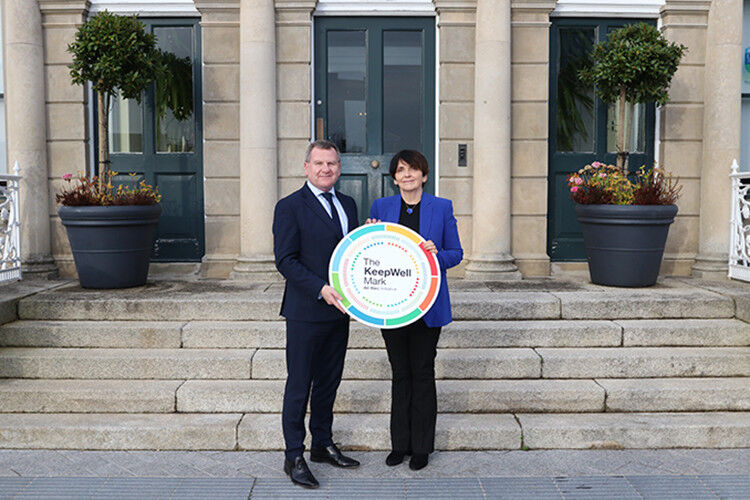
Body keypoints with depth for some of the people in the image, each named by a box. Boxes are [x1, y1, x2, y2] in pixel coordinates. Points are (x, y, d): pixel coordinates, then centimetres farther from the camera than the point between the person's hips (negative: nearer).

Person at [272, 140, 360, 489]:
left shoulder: (347, 205, 13)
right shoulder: (290, 207, -7)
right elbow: (285, 260, -13)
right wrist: (321, 289, -21)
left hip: (340, 309, 6)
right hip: (306, 312, -6)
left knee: (329, 381, 16)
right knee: (299, 385, 3)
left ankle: (323, 444, 31)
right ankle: (294, 457, 15)